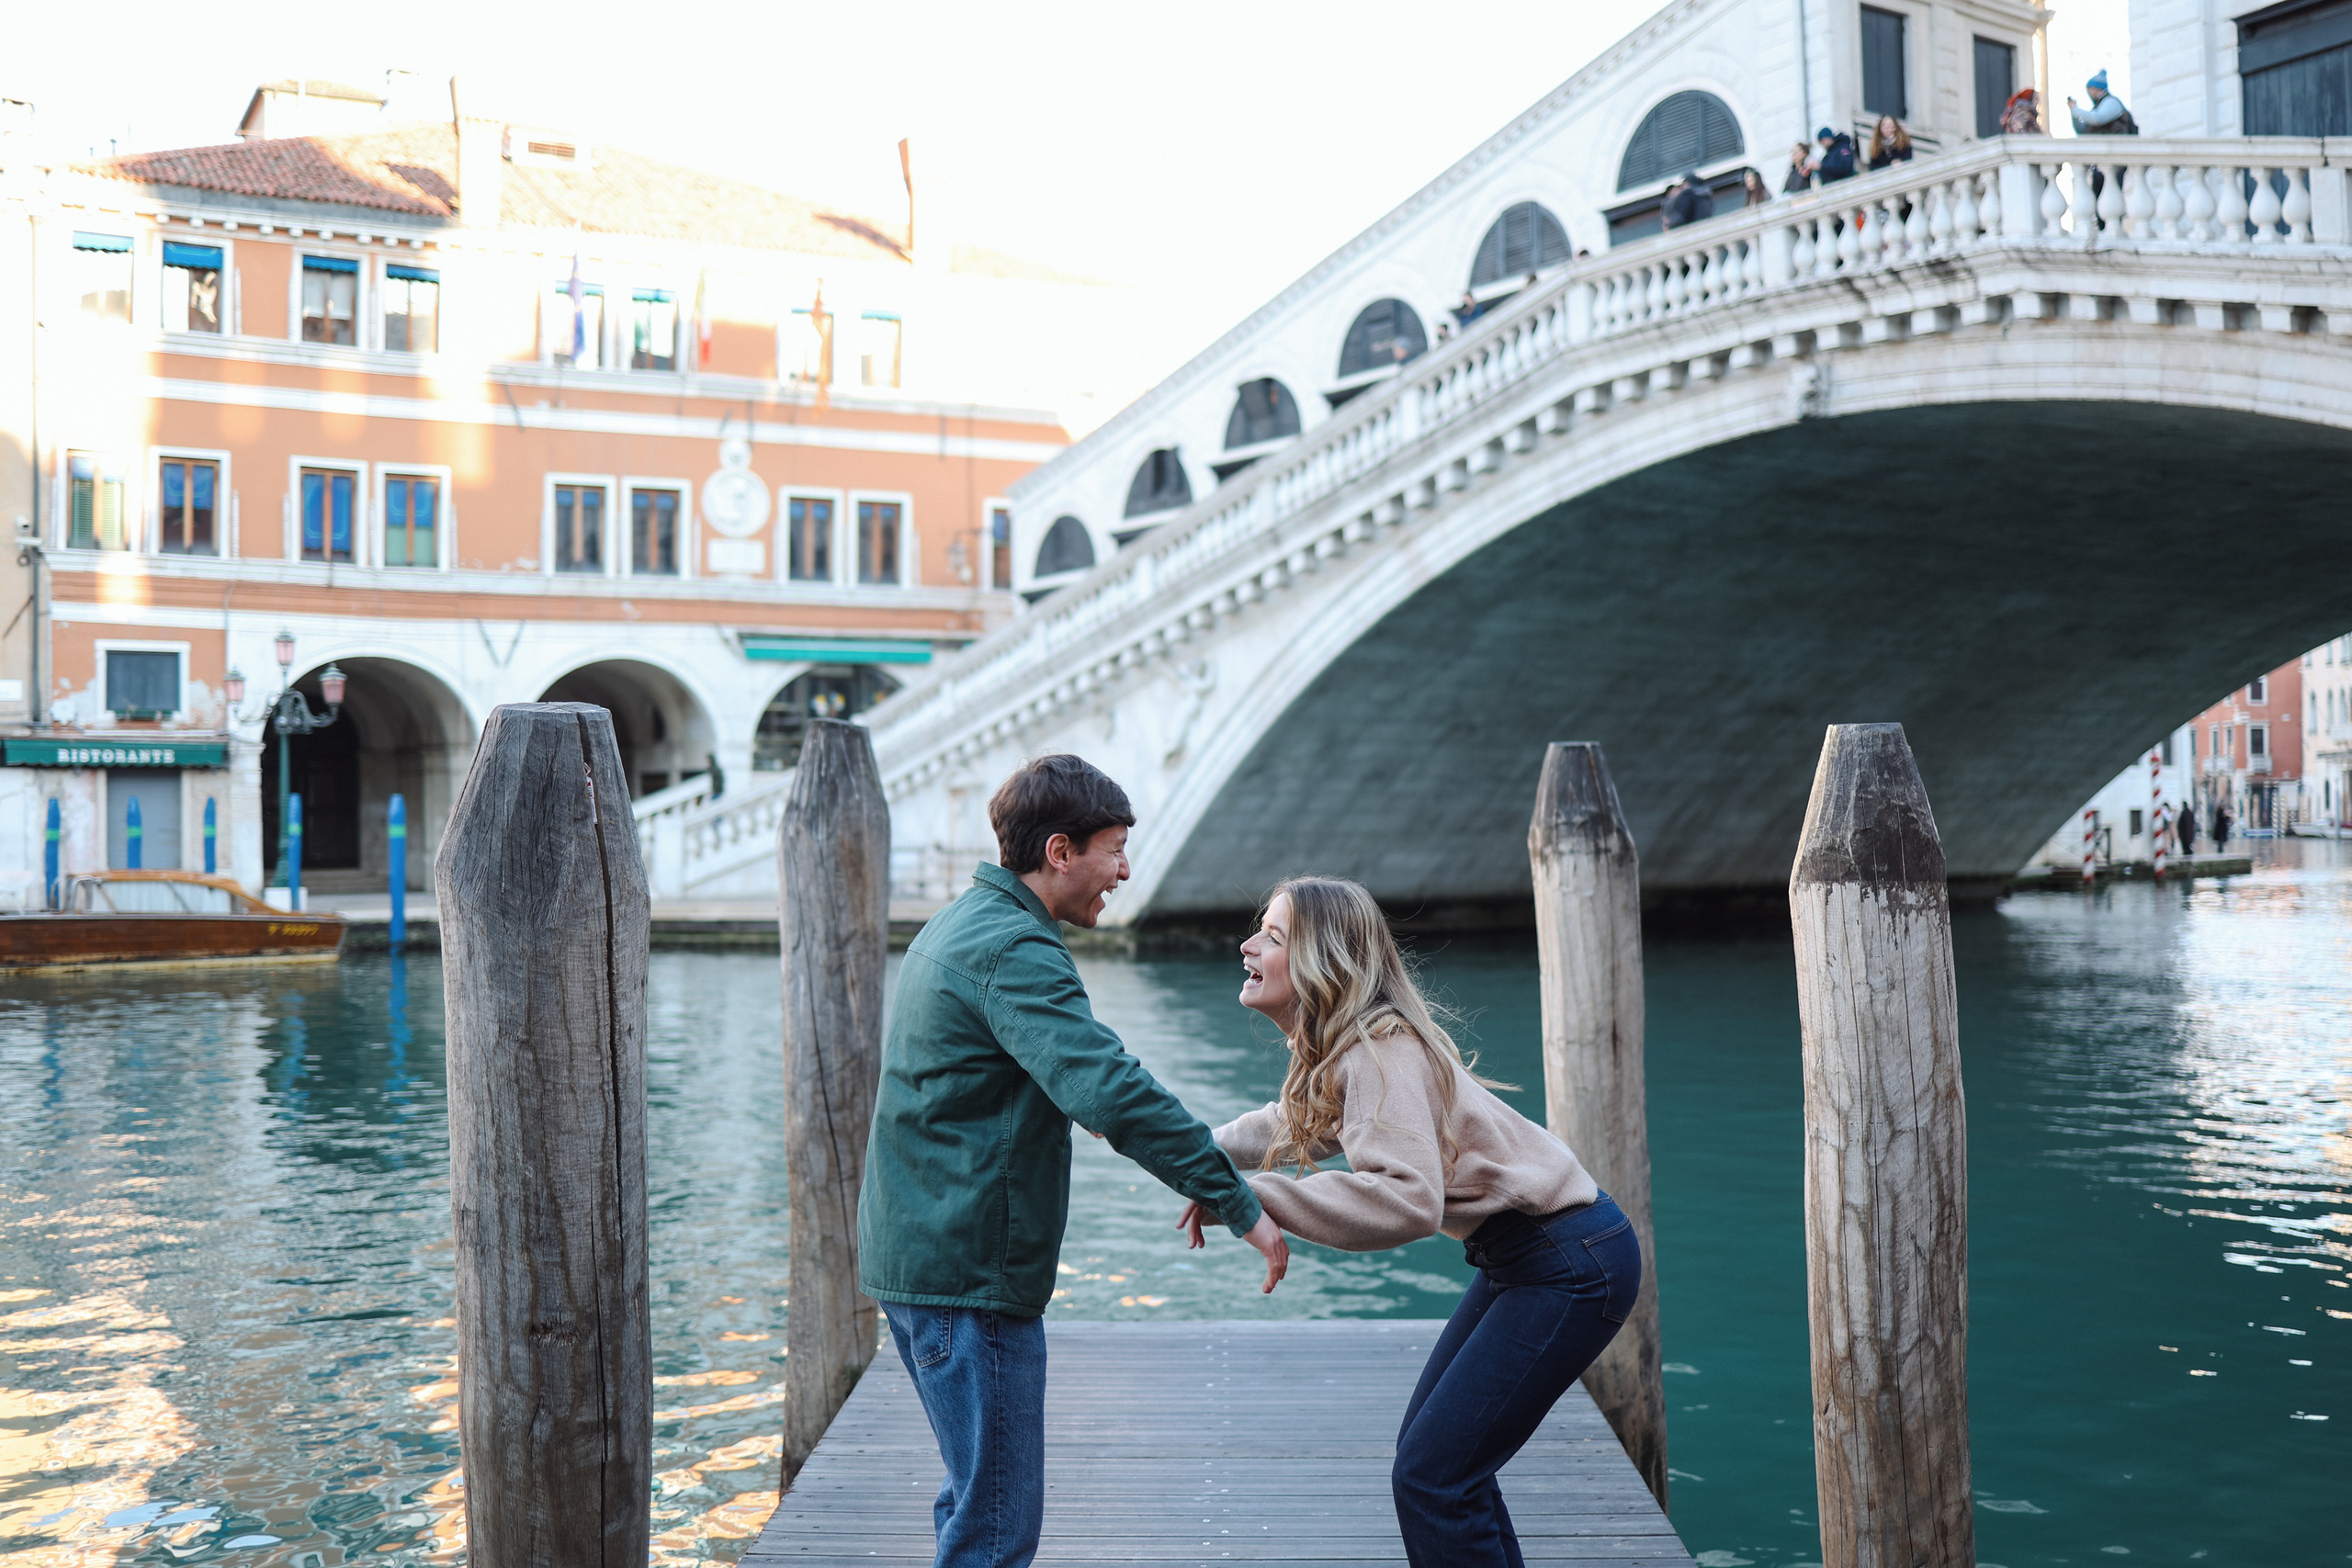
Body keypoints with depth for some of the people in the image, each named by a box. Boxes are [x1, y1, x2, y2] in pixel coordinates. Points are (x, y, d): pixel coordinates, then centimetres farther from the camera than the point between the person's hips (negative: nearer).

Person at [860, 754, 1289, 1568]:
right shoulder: (1012, 951, -19)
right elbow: (1110, 1092, -30)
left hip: (916, 1253, 11)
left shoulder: (956, 926, 15)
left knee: (977, 1495, 22)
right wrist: (1241, 1204, -26)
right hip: (969, 1275, -11)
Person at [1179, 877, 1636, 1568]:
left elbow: (1408, 1200, -36)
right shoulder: (1333, 1051, 8)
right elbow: (1299, 1124, 30)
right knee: (1429, 1453, 14)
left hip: (1571, 1264, -10)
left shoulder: (1379, 1054, -23)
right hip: (1524, 1254, 10)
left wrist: (1252, 1196, -33)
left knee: (1430, 1477, -9)